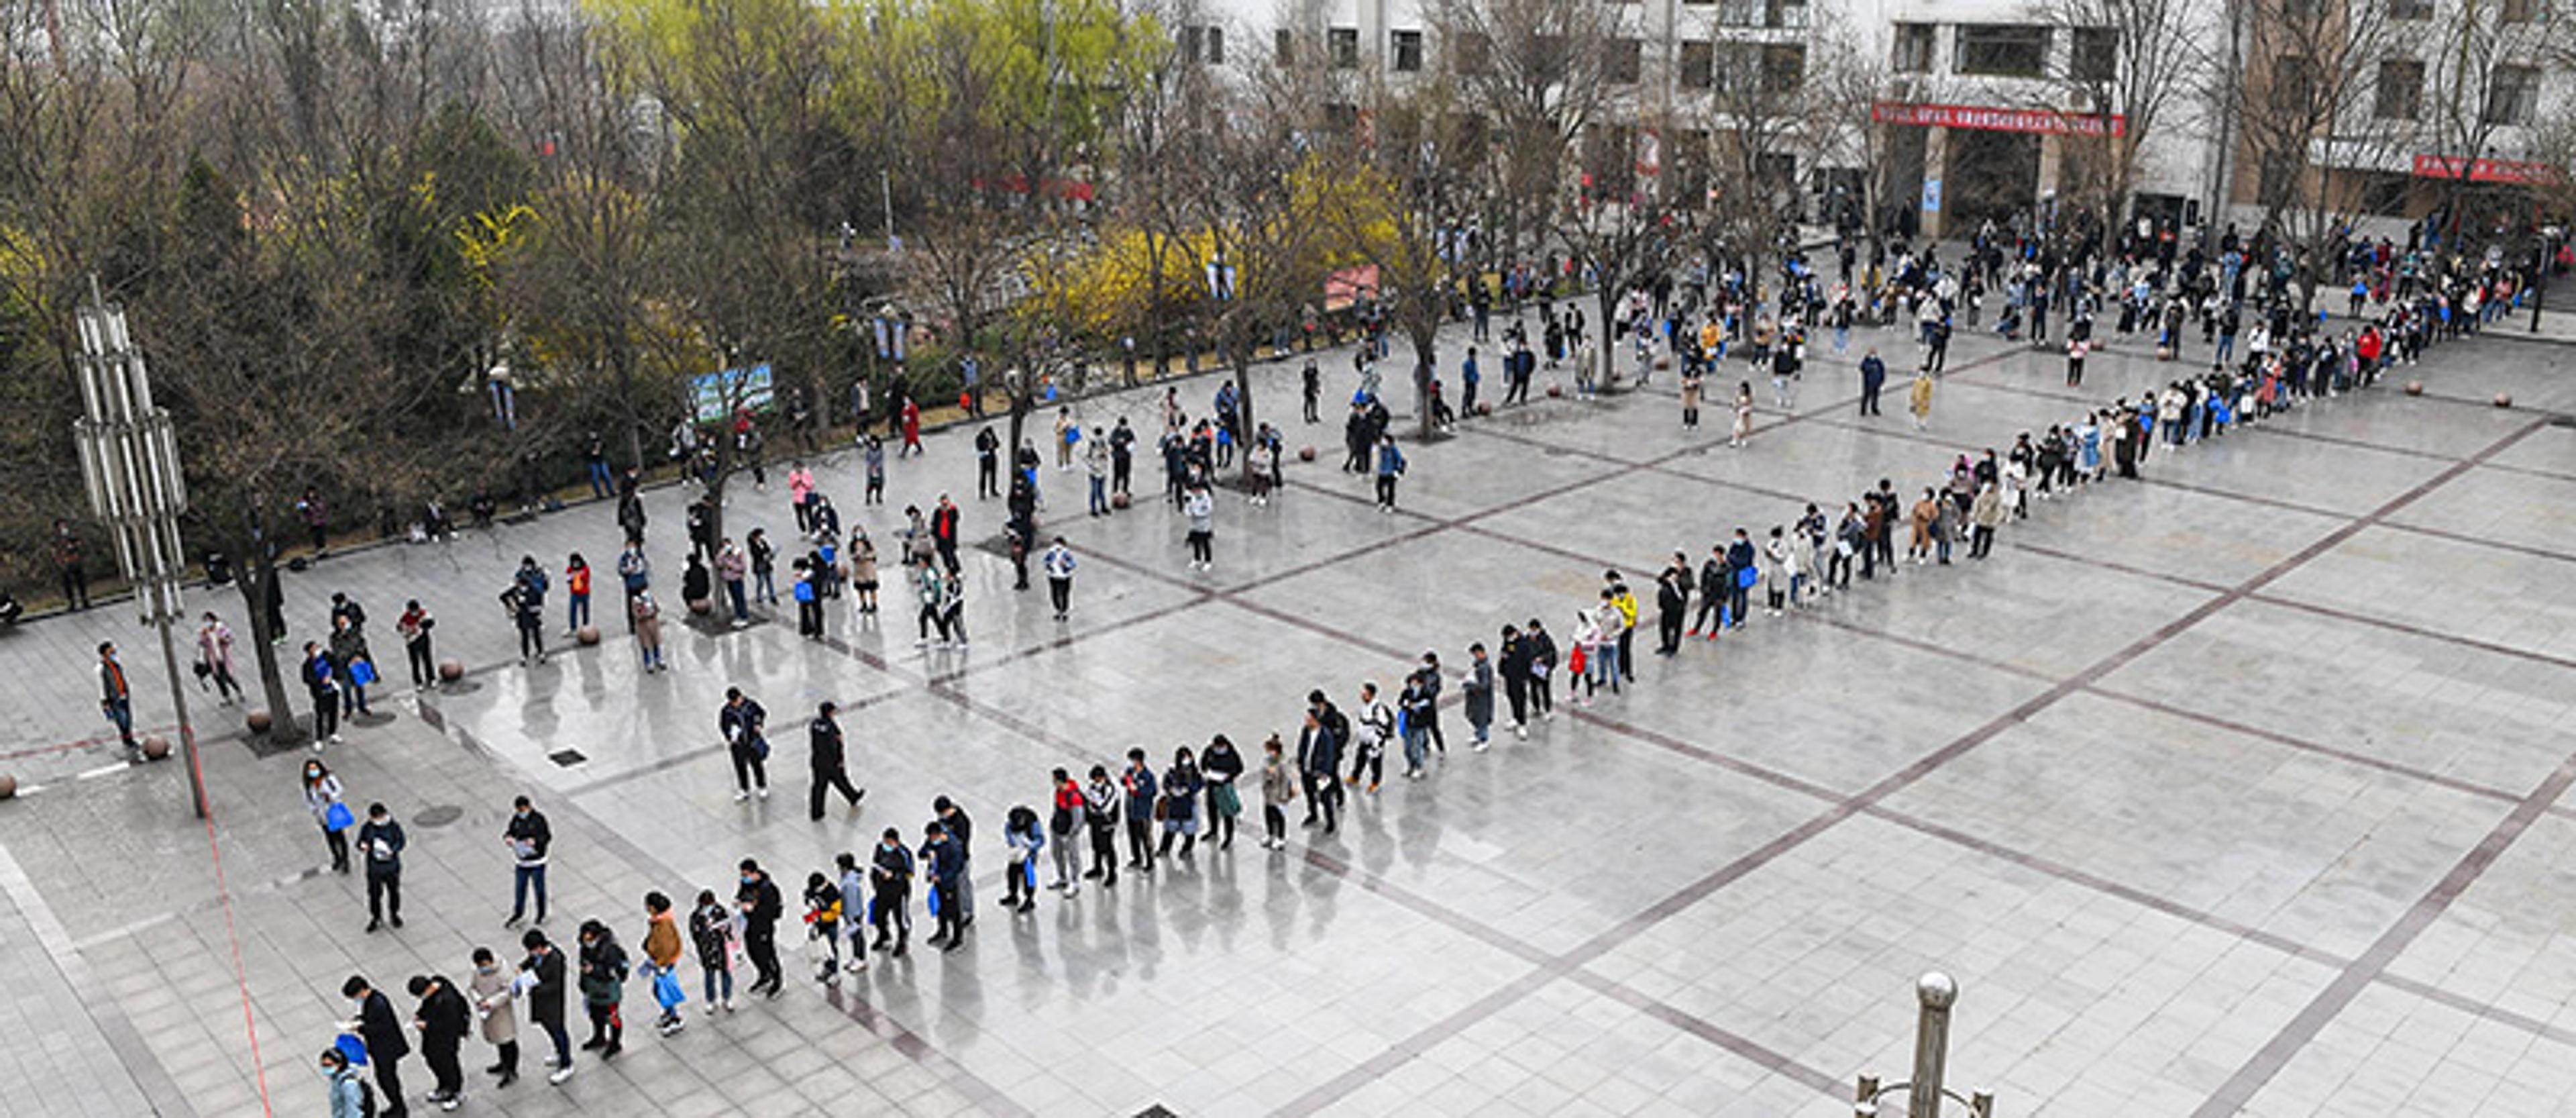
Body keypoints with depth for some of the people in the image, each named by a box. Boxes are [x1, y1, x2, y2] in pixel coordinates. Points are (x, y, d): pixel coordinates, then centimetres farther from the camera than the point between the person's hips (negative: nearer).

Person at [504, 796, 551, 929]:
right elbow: (510, 832, 10)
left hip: (537, 862, -4)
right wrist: (507, 838, -14)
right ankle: (518, 914, 28)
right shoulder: (516, 818, -1)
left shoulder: (539, 818, -15)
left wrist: (535, 841, -31)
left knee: (539, 888, 10)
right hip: (520, 861, 4)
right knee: (519, 889, 10)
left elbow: (548, 836, -13)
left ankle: (541, 914, 29)